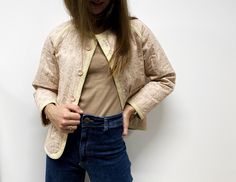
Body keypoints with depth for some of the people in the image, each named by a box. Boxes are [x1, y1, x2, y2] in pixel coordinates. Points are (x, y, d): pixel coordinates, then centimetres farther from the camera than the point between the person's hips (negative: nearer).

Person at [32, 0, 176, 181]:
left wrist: (131, 109, -4)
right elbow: (43, 87, 11)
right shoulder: (58, 36, 2)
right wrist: (50, 110, -11)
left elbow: (165, 78, 7)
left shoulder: (135, 31, -1)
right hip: (63, 141, 2)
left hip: (109, 140, -1)